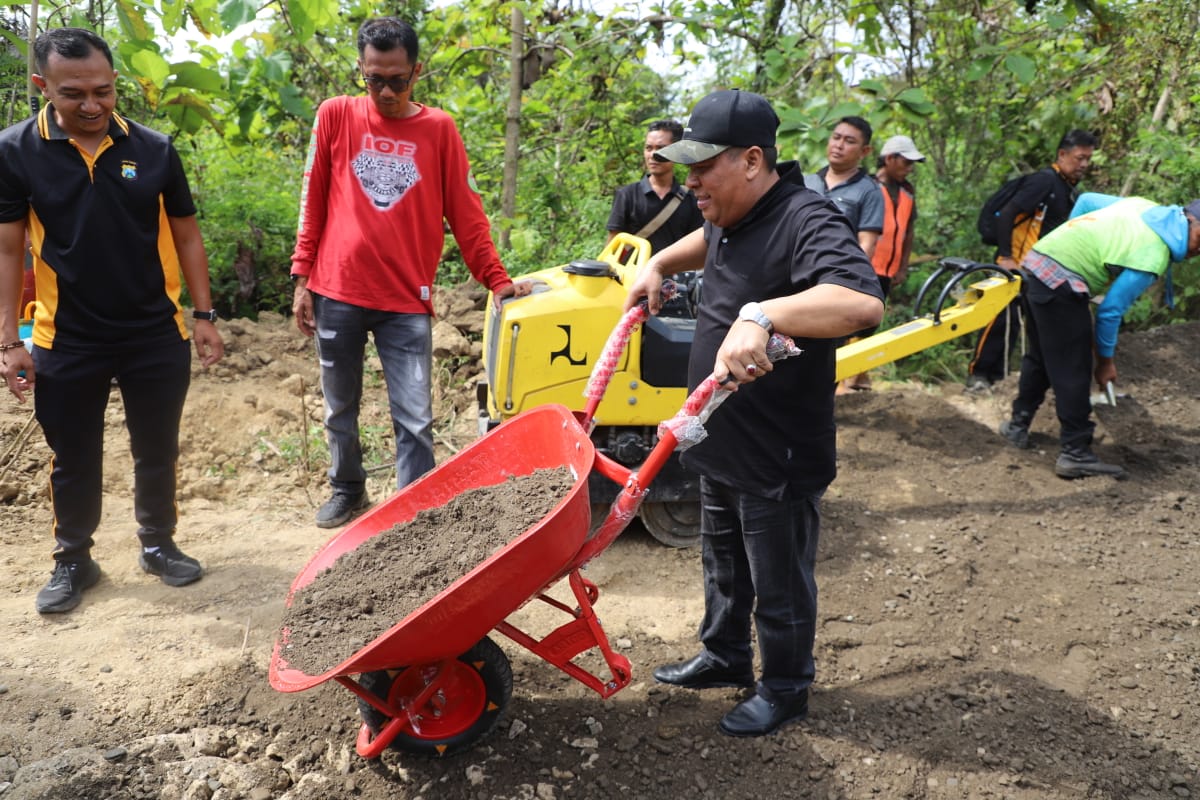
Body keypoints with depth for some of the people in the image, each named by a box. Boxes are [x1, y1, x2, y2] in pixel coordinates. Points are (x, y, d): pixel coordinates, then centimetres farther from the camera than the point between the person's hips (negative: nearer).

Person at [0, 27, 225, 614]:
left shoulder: (153, 150, -3)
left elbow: (185, 235, 5)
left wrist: (204, 315, 2)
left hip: (156, 335, 1)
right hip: (66, 342, -1)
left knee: (157, 452, 13)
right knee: (73, 461, 12)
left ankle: (158, 545, 32)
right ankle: (72, 561, 29)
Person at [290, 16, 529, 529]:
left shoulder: (439, 129, 2)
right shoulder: (336, 115, 3)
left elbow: (467, 216, 3)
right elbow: (313, 202, 6)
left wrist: (497, 281, -3)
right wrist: (302, 278, 3)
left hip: (407, 302, -1)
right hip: (336, 295, 2)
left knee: (415, 421, -5)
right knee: (340, 410, 16)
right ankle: (347, 491, 36)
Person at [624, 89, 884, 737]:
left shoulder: (804, 221, -26)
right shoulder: (731, 215, 4)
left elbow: (863, 301, -43)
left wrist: (761, 316, -51)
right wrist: (660, 263, 15)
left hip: (778, 457, -9)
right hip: (724, 441, 9)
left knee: (779, 584, 10)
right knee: (723, 563, 26)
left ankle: (785, 691, 31)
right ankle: (724, 657, 47)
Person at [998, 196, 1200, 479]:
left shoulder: (1146, 206, 9)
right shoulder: (1152, 258, -14)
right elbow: (1111, 310, -10)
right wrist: (1106, 360, 3)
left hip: (1036, 261, 10)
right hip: (1060, 283, -10)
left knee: (1039, 356, 22)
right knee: (1073, 372, -2)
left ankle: (1018, 425, 33)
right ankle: (1075, 454, 2)